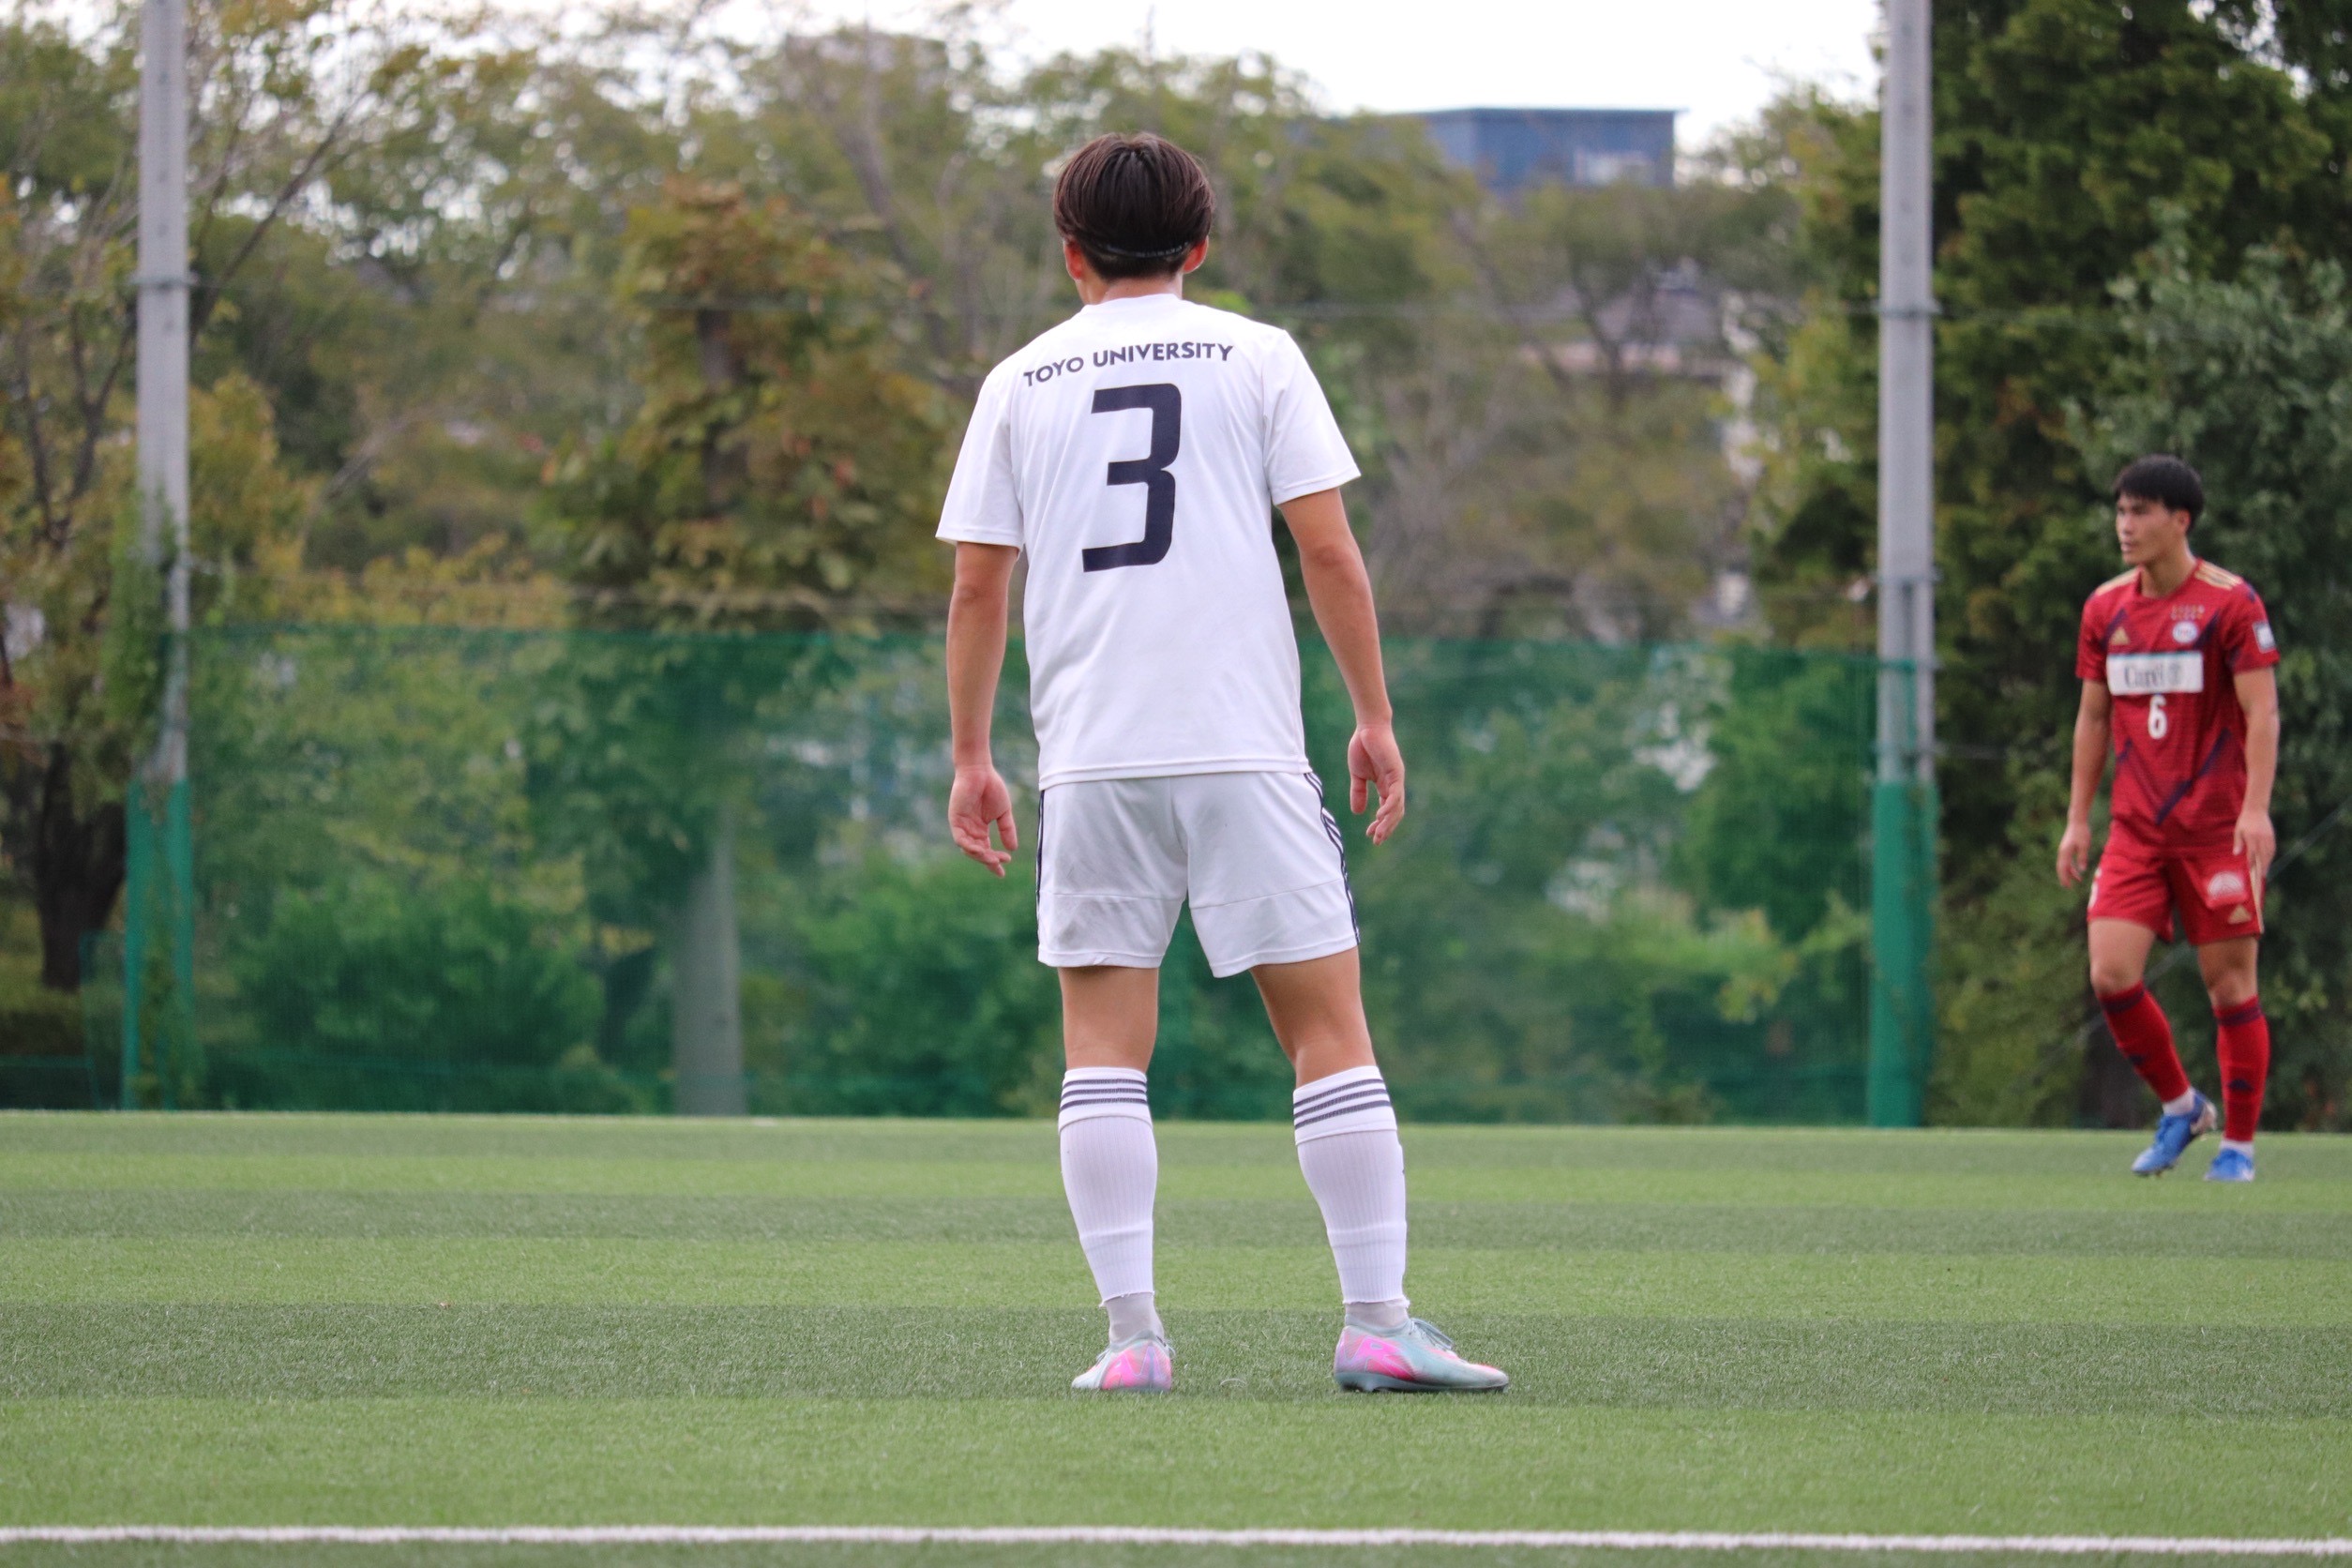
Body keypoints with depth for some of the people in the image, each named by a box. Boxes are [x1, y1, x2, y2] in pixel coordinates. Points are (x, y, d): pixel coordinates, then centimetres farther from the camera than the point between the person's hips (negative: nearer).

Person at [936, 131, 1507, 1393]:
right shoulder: (1254, 357, 5)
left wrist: (970, 757, 16)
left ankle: (1131, 1331, -4)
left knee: (1104, 1046, 5)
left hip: (1089, 760, 2)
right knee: (1328, 1031, 1)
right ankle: (1377, 1323, -5)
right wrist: (1374, 717, 7)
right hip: (1244, 750, -2)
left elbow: (977, 584, 9)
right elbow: (1328, 549, 0)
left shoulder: (1023, 382, 10)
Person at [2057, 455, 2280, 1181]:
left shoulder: (2230, 602, -7)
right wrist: (2078, 818, 13)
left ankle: (2238, 1144, 10)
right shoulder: (2106, 608, 9)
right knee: (2111, 973, -8)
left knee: (2230, 982, -2)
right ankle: (2179, 1107, 14)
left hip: (2217, 828, -5)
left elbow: (2262, 712, -10)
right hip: (2137, 830, 5)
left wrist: (2255, 809, -20)